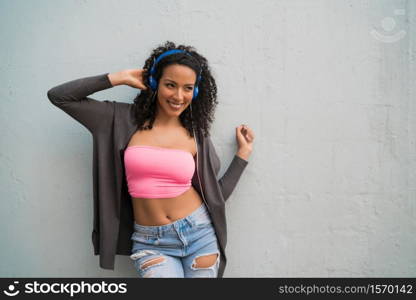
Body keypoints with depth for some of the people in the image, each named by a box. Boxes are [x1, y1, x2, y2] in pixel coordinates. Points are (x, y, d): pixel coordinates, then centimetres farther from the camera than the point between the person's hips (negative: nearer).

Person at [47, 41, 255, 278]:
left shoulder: (197, 135, 2)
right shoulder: (126, 121, -2)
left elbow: (214, 196, 5)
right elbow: (59, 96, -2)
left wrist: (243, 153, 7)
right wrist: (118, 78, -4)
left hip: (199, 233, 2)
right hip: (150, 243, -1)